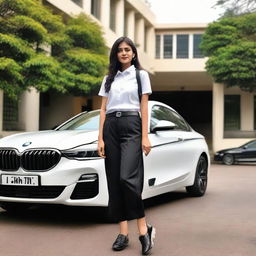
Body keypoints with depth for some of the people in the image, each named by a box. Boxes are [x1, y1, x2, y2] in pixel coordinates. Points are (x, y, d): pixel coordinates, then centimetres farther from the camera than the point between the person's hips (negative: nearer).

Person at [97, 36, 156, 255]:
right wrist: (101, 138, 3)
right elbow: (103, 109, 13)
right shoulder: (109, 79, 17)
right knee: (114, 181, -1)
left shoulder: (141, 75, 8)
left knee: (128, 178, -20)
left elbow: (144, 108, 3)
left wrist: (145, 137, -6)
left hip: (131, 126, -4)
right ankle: (123, 232, 3)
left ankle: (144, 229, -9)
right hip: (110, 127, 4)